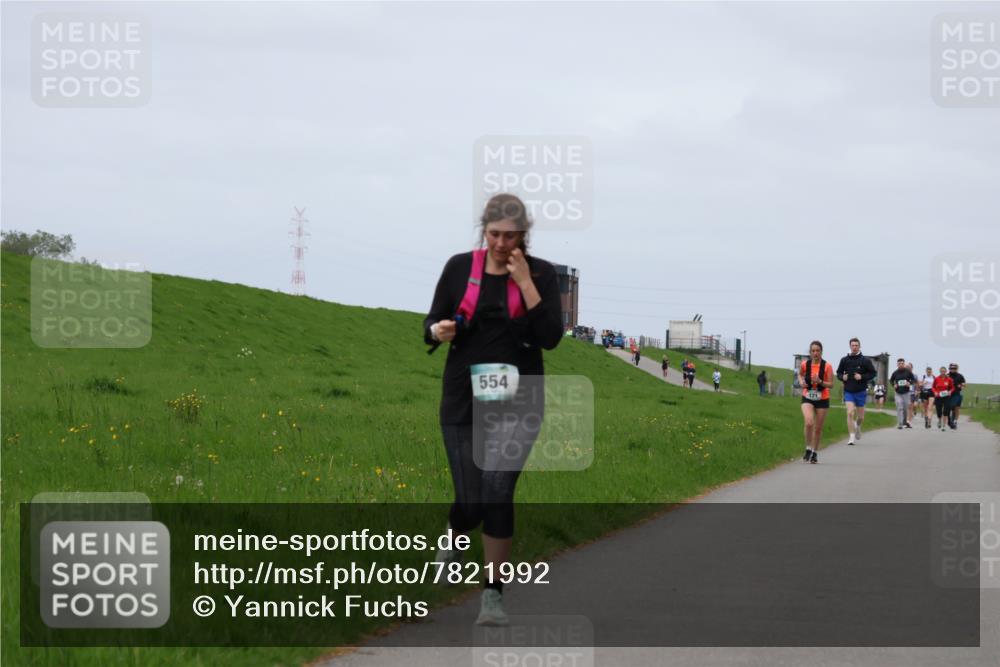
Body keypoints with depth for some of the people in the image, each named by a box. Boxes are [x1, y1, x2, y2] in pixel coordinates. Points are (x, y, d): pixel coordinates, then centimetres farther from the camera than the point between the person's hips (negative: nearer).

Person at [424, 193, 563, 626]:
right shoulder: (459, 268, 1)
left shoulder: (541, 273, -1)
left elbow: (551, 337, -10)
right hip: (464, 399, 1)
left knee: (497, 489, -19)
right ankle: (454, 535, 37)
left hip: (517, 399, -1)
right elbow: (431, 326, 6)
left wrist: (525, 283, -16)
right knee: (471, 501, -1)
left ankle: (494, 594, -8)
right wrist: (438, 331, -17)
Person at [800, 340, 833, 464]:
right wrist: (802, 382, -1)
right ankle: (808, 448, -4)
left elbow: (831, 384, -8)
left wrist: (820, 382, -25)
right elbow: (800, 374, 19)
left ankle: (815, 453, 23)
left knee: (818, 428, 7)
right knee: (809, 423, -22)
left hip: (822, 399, 0)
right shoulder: (805, 364, -4)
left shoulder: (827, 366, -10)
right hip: (807, 399, 0)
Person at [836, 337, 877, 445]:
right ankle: (852, 437, -11)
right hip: (848, 391, 0)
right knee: (850, 413, -15)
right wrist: (842, 377, -9)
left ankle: (858, 426, 43)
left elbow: (873, 373, -1)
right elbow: (839, 372, 14)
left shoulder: (865, 360, -4)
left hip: (861, 391, 0)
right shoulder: (845, 360, 2)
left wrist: (862, 377, -16)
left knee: (860, 417, 9)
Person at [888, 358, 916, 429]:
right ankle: (900, 424, -11)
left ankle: (905, 422, 29)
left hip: (906, 393, 1)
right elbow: (891, 380, 16)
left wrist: (910, 383, -14)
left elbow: (914, 380, 7)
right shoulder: (895, 373, 0)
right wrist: (893, 385, -4)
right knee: (899, 408, -11)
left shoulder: (908, 372, -1)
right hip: (898, 393, -1)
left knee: (906, 408, 11)